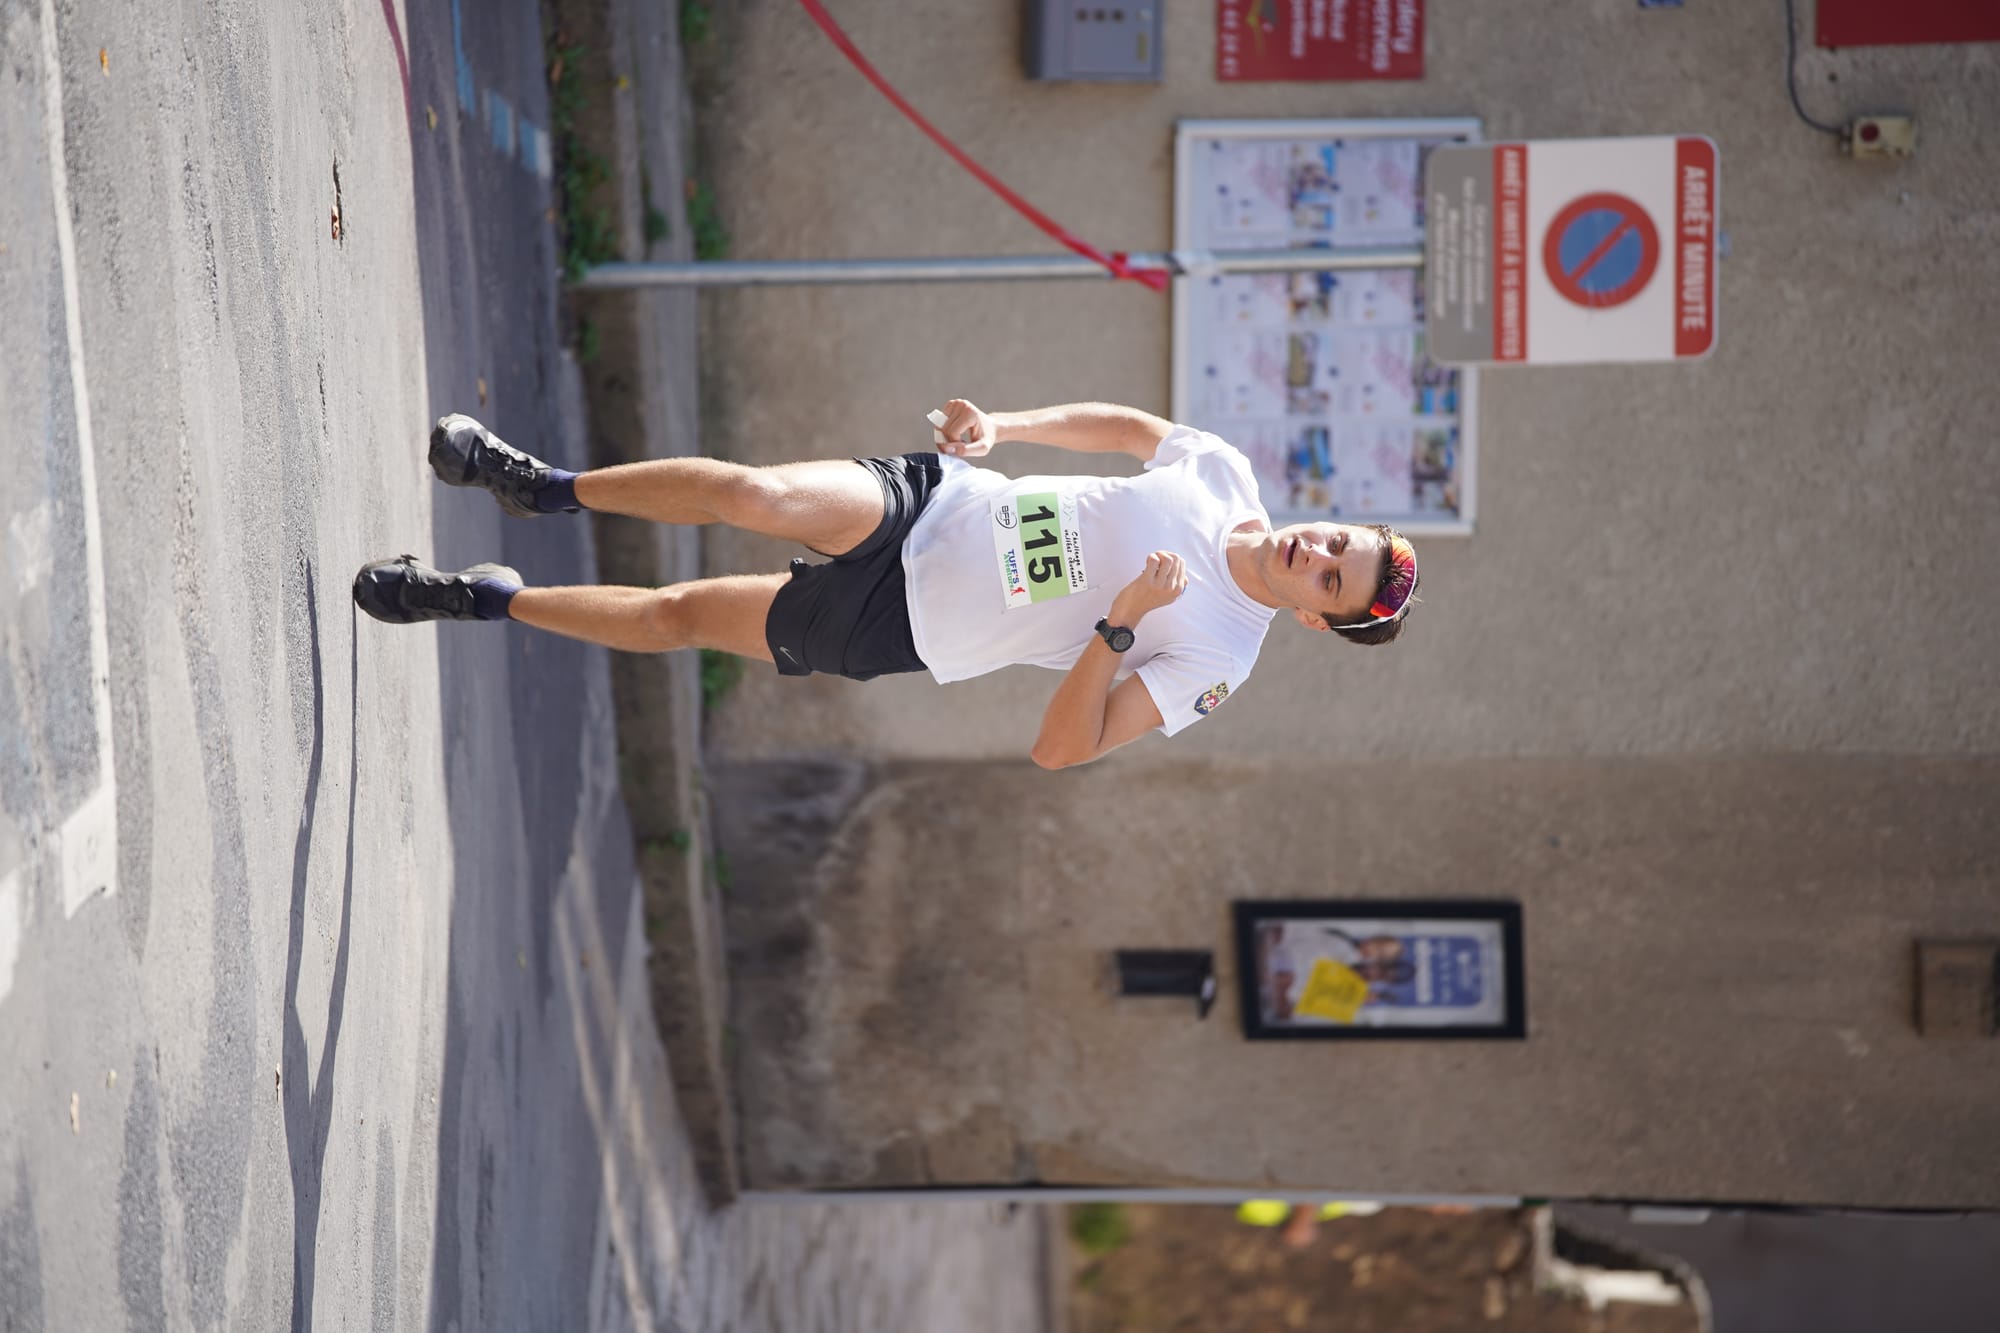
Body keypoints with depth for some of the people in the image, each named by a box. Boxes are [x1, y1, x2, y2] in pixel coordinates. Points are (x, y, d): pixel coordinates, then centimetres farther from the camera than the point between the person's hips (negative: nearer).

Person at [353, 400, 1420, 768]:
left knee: (685, 613, -7)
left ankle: (492, 600, 13)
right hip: (935, 499, 2)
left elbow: (1062, 752, -18)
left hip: (896, 630, -2)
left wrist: (1122, 625, -31)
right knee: (755, 494, -23)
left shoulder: (1211, 664, -13)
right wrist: (1003, 426, 2)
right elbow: (1127, 425, 16)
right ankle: (548, 488, -3)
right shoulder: (1222, 478, -1)